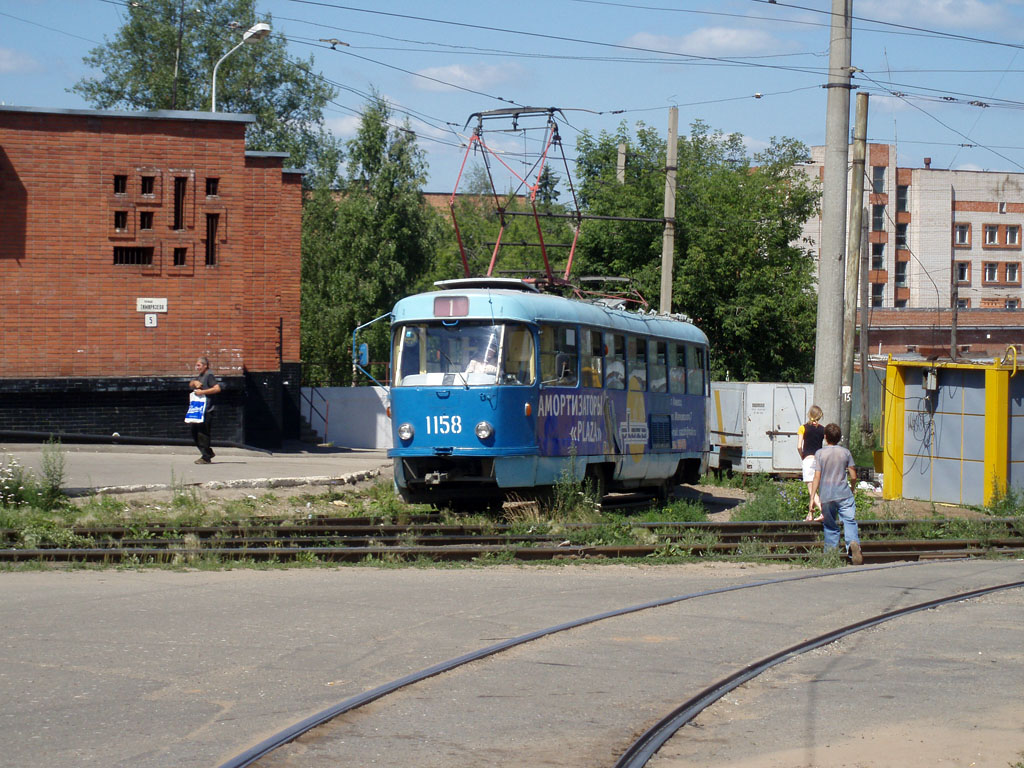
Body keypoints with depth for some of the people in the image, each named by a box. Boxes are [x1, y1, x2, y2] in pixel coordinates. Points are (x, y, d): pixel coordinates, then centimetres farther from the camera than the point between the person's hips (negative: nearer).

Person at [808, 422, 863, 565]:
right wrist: (852, 489, 25)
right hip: (844, 494, 0)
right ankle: (853, 542, -33)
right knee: (850, 521, -7)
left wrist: (812, 498, -3)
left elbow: (817, 477, -5)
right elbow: (853, 476, 5)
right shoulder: (845, 452, 4)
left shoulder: (820, 454, 0)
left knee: (830, 526, 11)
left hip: (826, 495, 0)